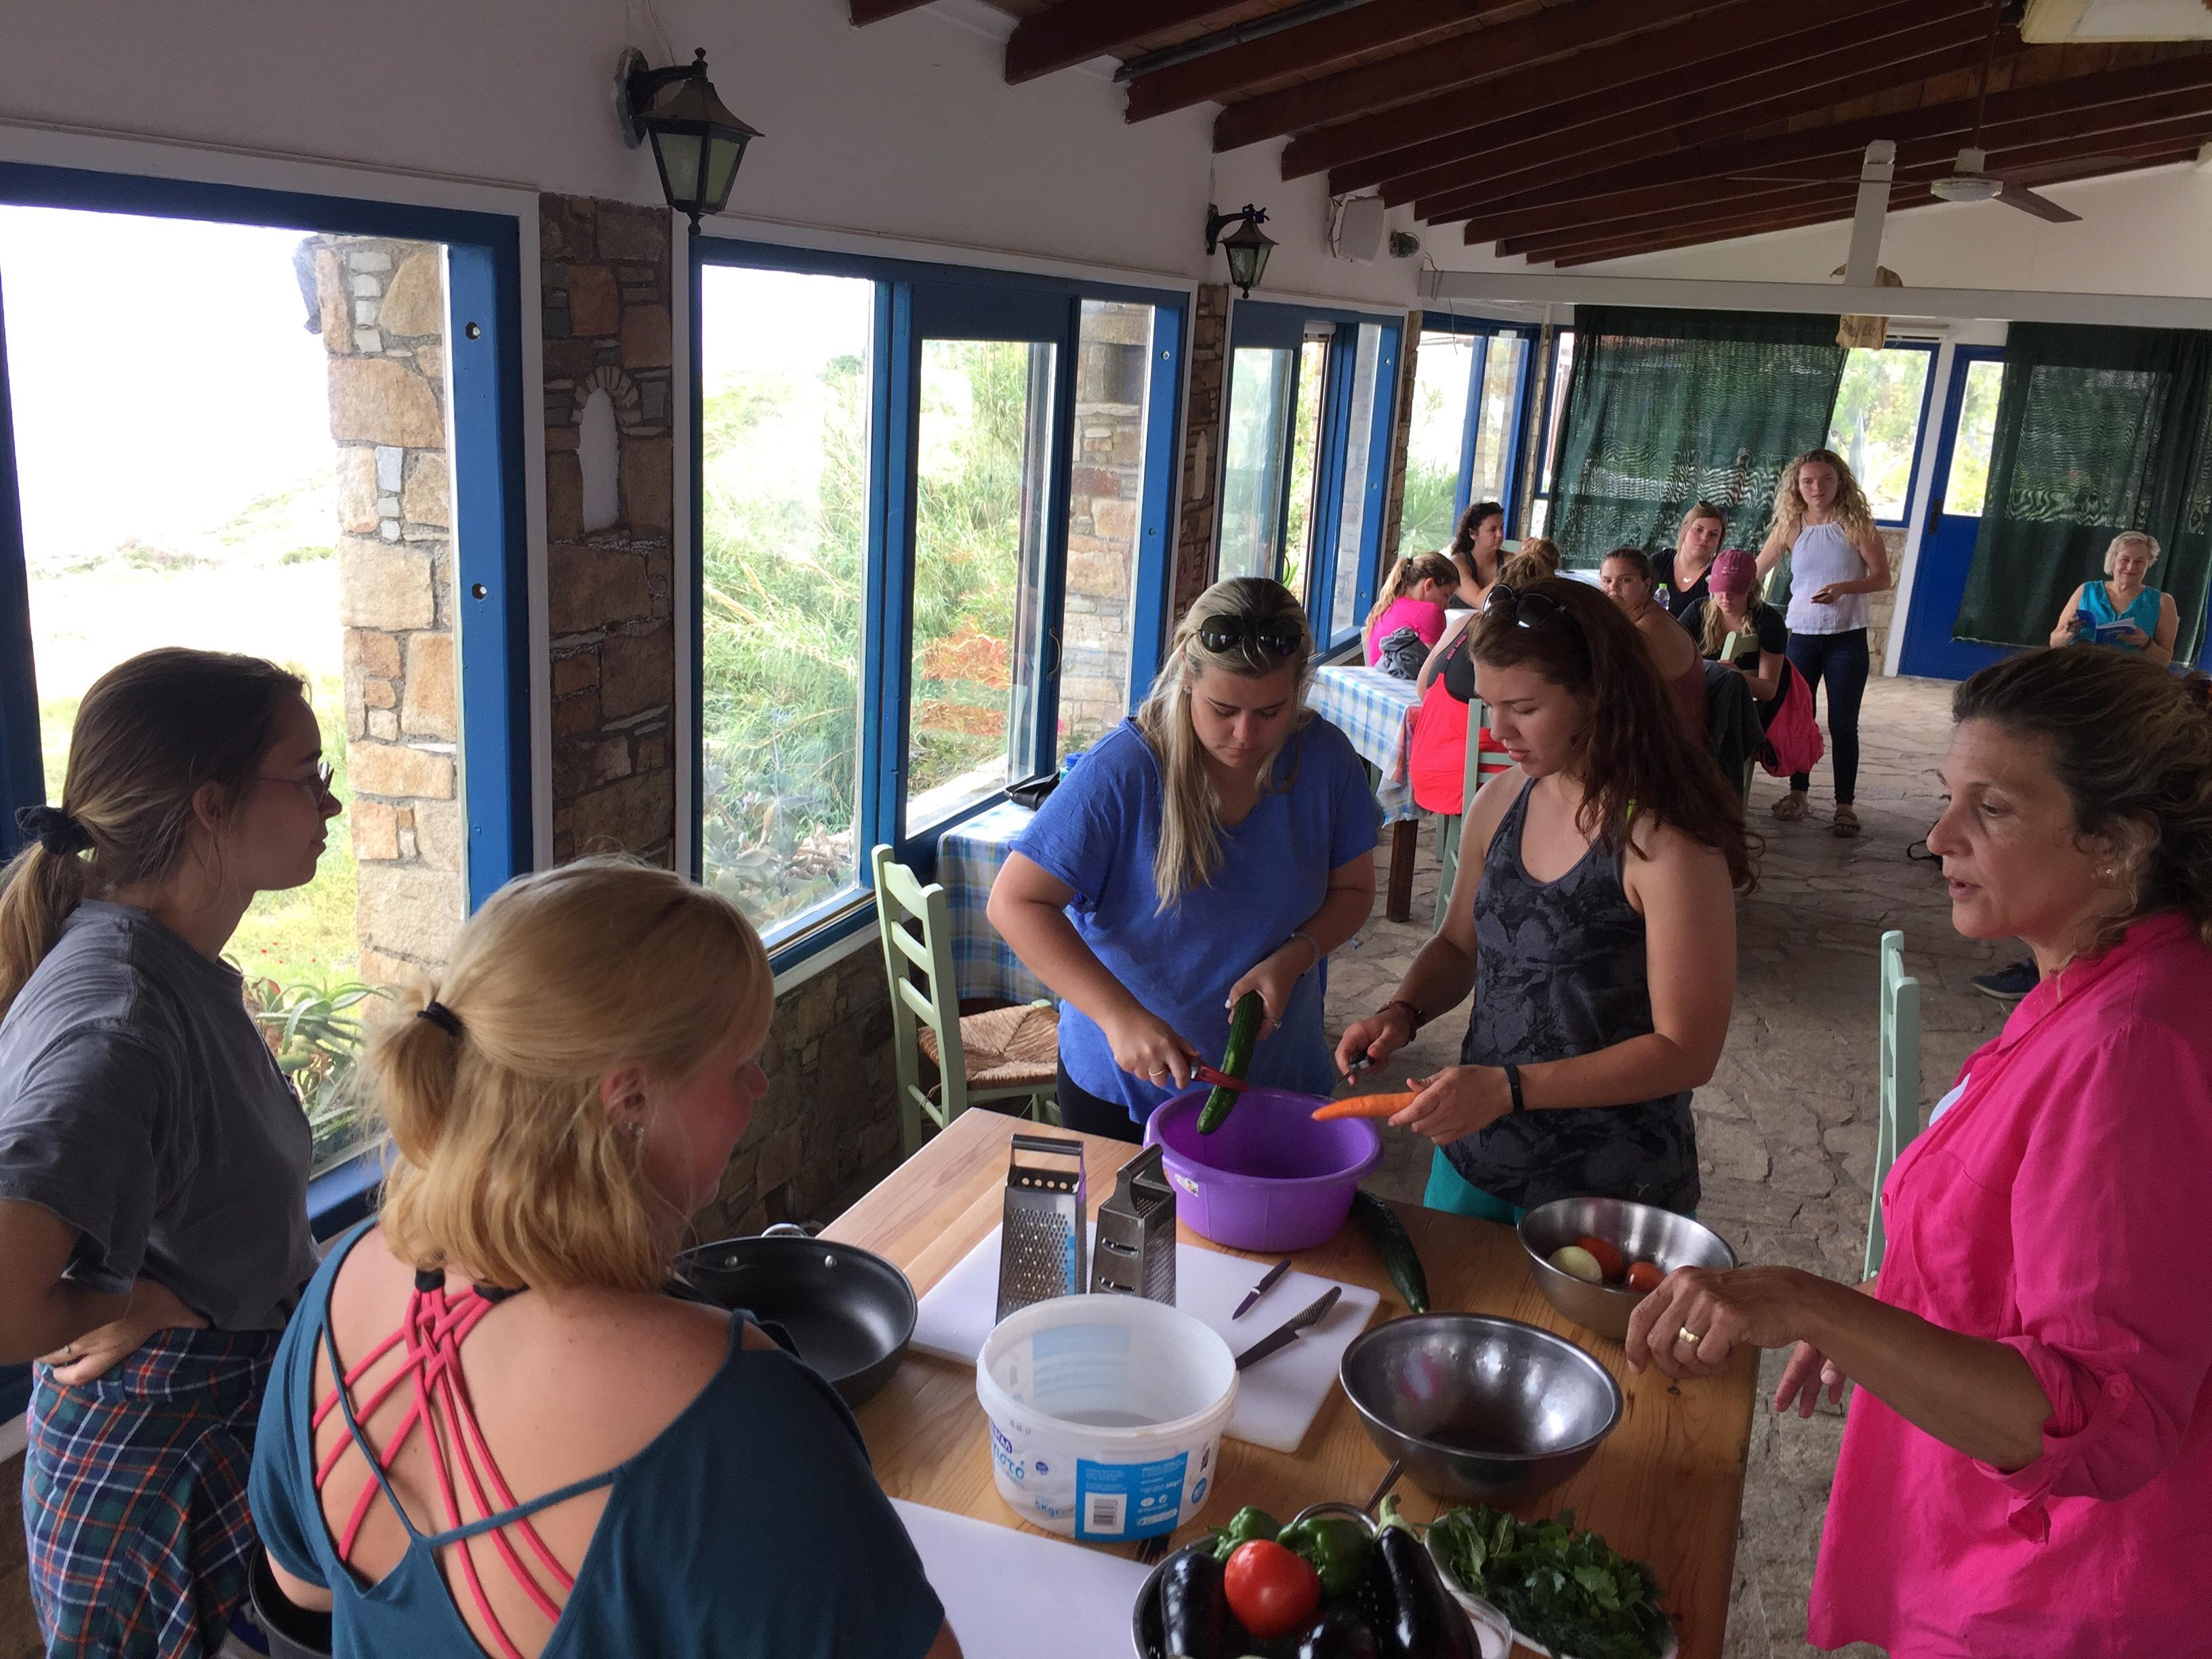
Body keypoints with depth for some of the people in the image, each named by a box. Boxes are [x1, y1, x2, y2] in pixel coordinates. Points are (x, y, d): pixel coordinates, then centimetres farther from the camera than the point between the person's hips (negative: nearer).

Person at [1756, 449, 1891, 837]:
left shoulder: (1856, 525, -6)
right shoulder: (1789, 527, 0)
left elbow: (1882, 579, -7)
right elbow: (1756, 572, 2)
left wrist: (1844, 587, -23)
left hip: (1847, 638, -2)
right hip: (1801, 636, 3)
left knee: (1843, 724, 0)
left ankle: (1845, 804, 7)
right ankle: (1799, 793, 24)